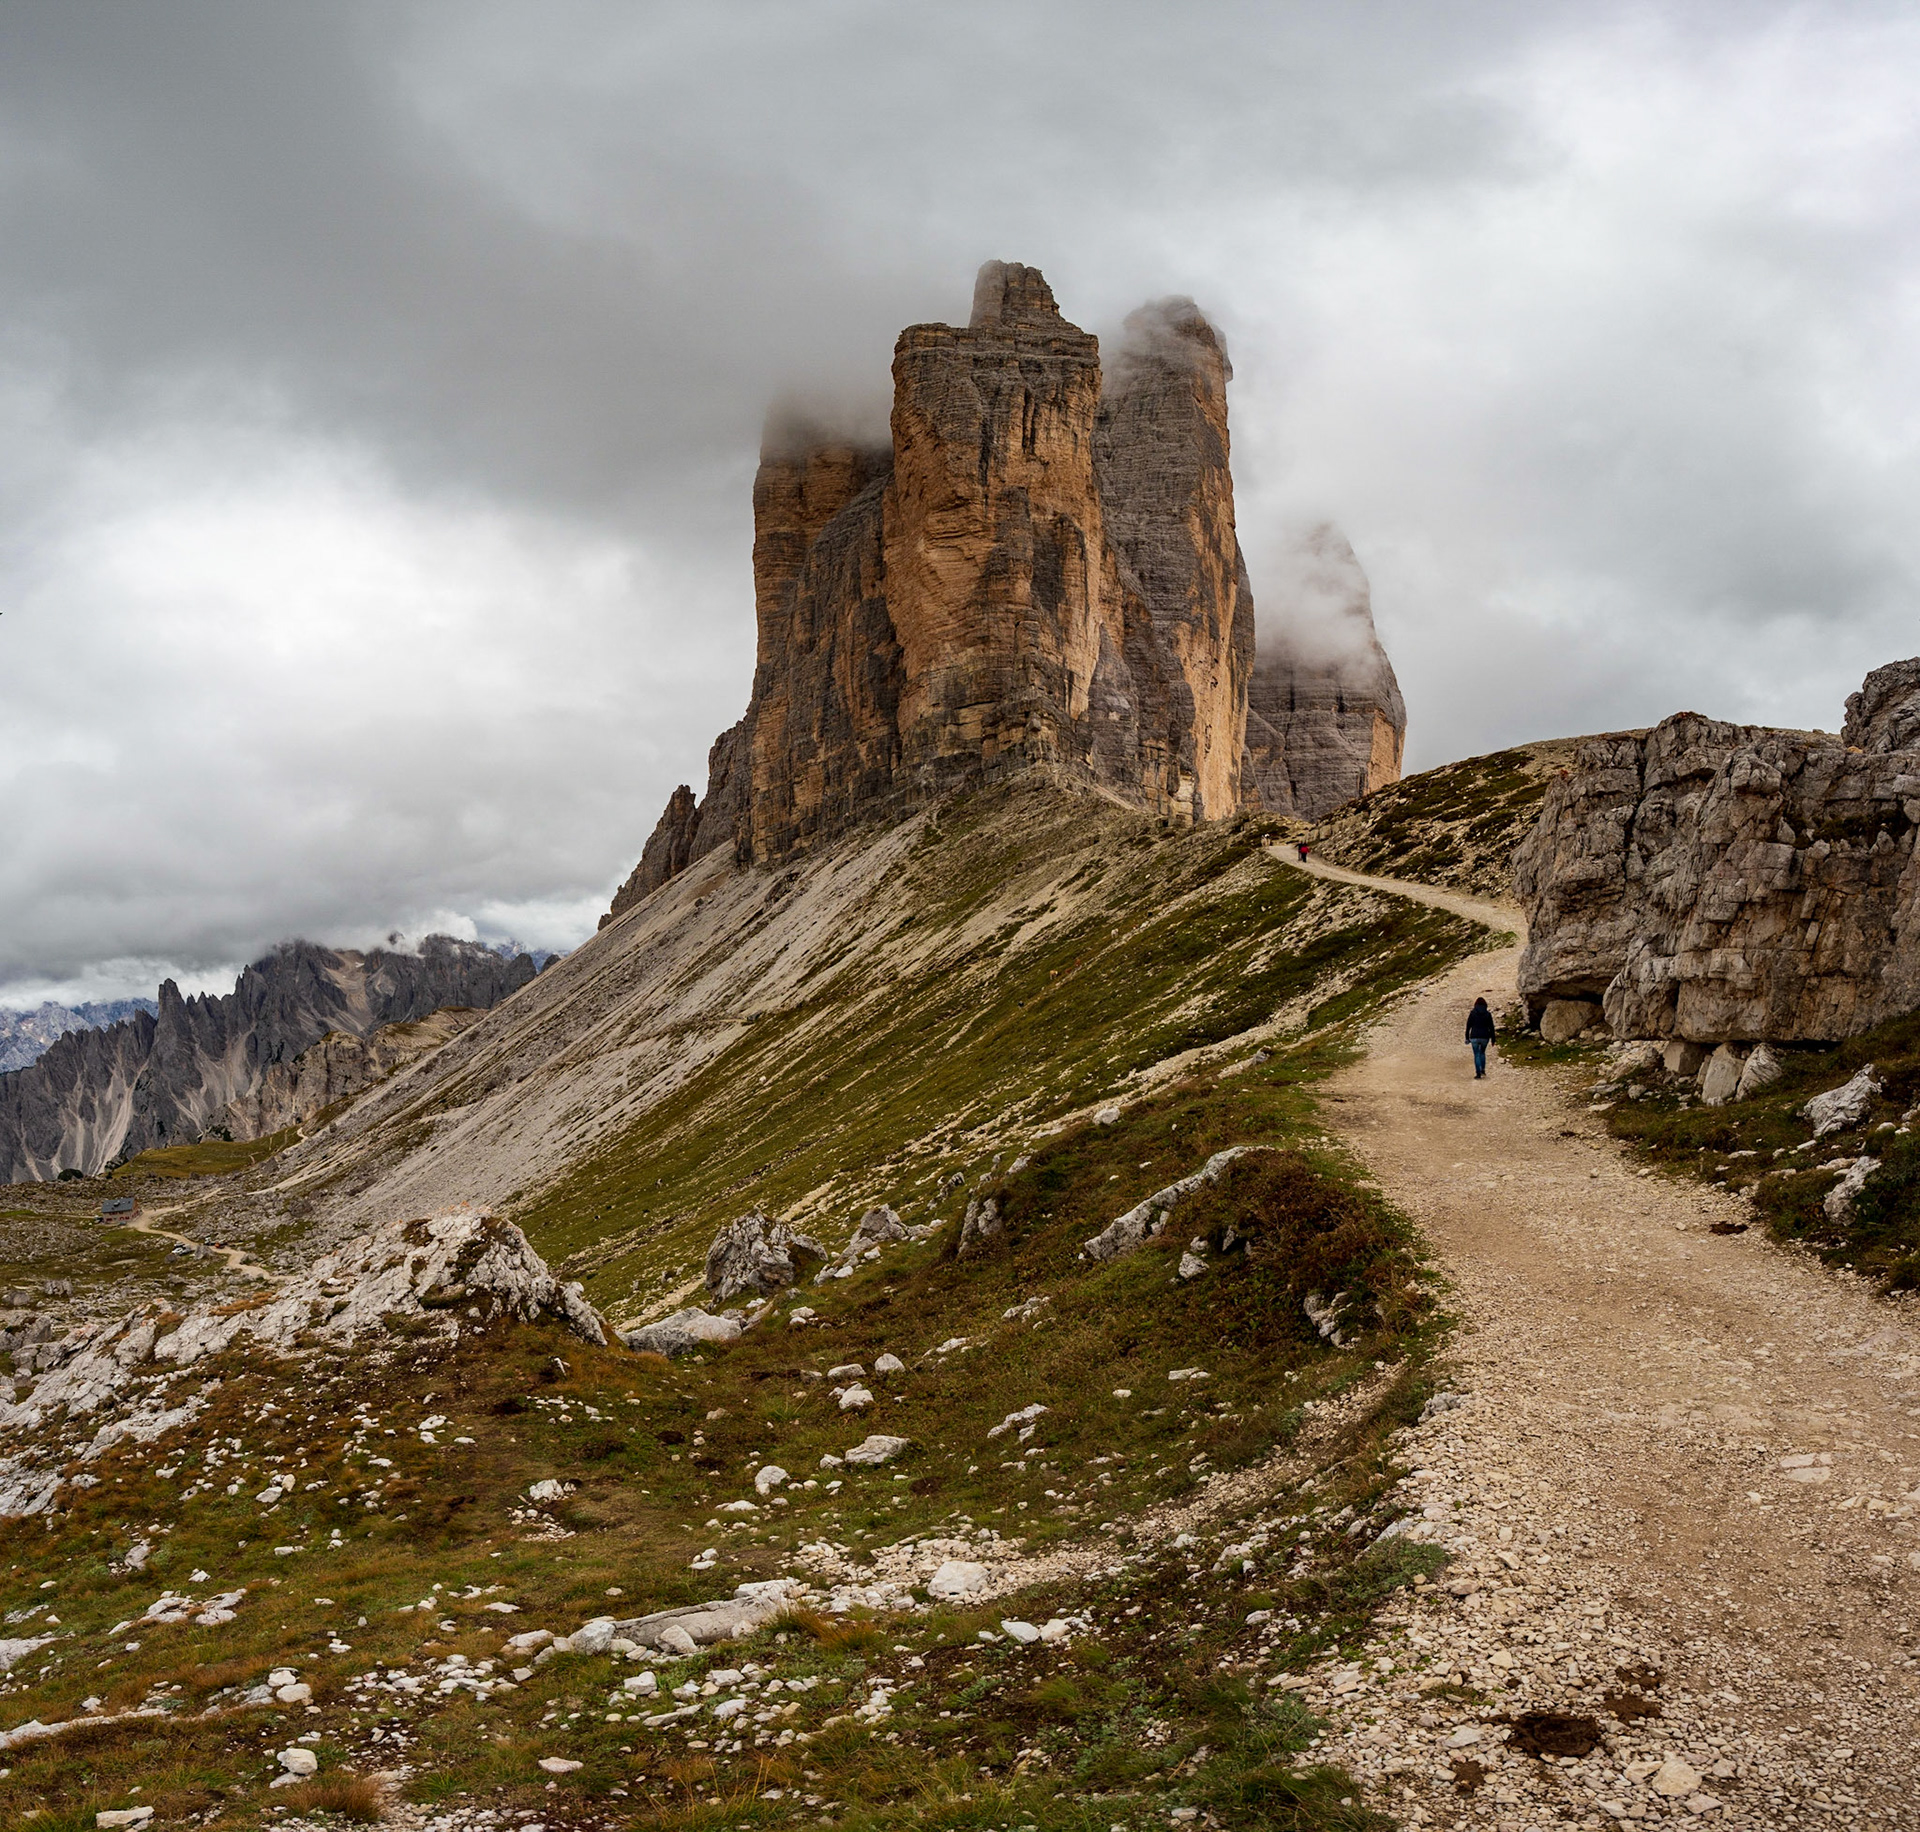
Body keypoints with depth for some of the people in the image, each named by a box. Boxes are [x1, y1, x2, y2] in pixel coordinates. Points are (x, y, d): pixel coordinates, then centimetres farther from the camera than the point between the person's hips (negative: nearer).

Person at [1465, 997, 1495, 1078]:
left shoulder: (1472, 1013, -3)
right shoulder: (1488, 1014, -1)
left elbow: (1468, 1026, -2)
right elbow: (1491, 1027, 0)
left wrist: (1467, 1038, 5)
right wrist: (1493, 1039, 7)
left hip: (1474, 1037, -2)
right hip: (1485, 1037, 2)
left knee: (1476, 1055, 6)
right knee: (1482, 1052, 25)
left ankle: (1478, 1074, 0)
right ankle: (1483, 1070, 15)